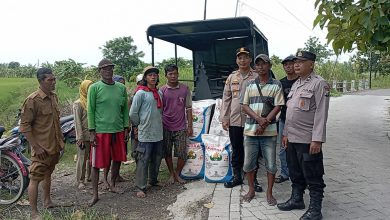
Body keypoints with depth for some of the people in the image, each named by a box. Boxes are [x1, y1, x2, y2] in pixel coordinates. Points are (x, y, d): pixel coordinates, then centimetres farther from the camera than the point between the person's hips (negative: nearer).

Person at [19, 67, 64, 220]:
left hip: (55, 146, 8)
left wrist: (61, 139, 17)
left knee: (48, 174, 22)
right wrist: (36, 147, -20)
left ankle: (47, 201, 38)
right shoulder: (32, 100, -17)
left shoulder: (54, 96, 7)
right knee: (35, 178, -1)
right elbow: (24, 126, -17)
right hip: (41, 148, -8)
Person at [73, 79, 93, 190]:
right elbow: (77, 122, -10)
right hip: (84, 136, -5)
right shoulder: (78, 104, -6)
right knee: (82, 158, 0)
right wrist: (80, 138, -15)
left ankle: (89, 176, 27)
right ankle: (80, 181, 9)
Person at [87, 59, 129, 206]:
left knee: (117, 160, 14)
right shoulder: (94, 88, -4)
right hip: (101, 131, -4)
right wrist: (92, 132, -9)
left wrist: (126, 128, 9)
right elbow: (90, 111, -5)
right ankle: (95, 195, 13)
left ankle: (112, 185, 35)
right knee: (97, 164, 1)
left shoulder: (121, 88, 8)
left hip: (118, 130, 4)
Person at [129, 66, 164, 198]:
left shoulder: (159, 93, 10)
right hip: (145, 134, -7)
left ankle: (153, 181, 32)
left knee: (157, 159, 16)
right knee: (143, 161, -3)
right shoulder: (141, 93, -10)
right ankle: (140, 187, 4)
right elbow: (133, 114, -10)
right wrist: (140, 124, 0)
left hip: (158, 133, 7)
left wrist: (159, 123, 13)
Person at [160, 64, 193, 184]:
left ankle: (177, 174, 22)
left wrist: (189, 126, 1)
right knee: (167, 153, 9)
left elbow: (188, 108, 4)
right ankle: (171, 174, 28)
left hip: (180, 127, 0)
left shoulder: (185, 89, 1)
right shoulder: (162, 90, 0)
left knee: (182, 154, 0)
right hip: (166, 127, 0)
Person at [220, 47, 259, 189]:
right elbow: (226, 99, 9)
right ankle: (237, 177, 26)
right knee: (236, 150, 13)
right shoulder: (231, 77, 9)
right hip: (234, 120, 3)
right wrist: (224, 118, 4)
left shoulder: (256, 77, -2)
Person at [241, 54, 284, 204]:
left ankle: (269, 193, 19)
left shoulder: (276, 85, 1)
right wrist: (259, 119, -14)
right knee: (249, 162, 9)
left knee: (271, 164, 4)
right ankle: (251, 190, 27)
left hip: (269, 130, -2)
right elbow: (244, 105, 2)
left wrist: (265, 123, -14)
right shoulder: (250, 85, 8)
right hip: (250, 129, 2)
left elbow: (277, 107, -5)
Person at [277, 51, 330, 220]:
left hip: (308, 140, -8)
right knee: (295, 173, 19)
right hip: (292, 138, 8)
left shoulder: (319, 84, -9)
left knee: (313, 177, 2)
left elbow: (321, 114, -15)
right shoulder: (296, 84, 16)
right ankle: (296, 200, 34)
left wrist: (317, 140, -20)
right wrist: (286, 133, 16)